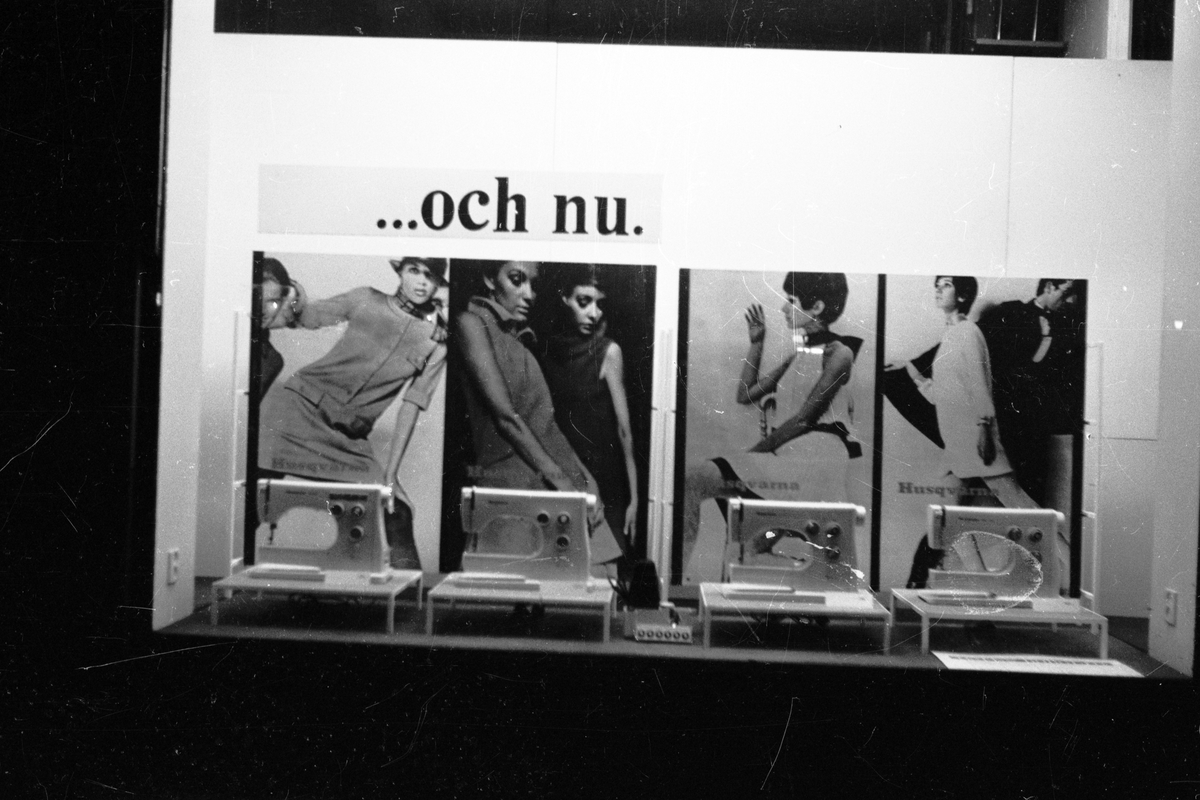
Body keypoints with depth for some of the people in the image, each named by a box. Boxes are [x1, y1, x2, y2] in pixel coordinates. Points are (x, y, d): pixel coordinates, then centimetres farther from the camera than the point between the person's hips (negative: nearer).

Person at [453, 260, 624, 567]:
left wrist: (578, 481, 3)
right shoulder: (472, 322, -1)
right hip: (512, 481, -7)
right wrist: (559, 478, -13)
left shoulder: (519, 336, 21)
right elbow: (505, 416, -11)